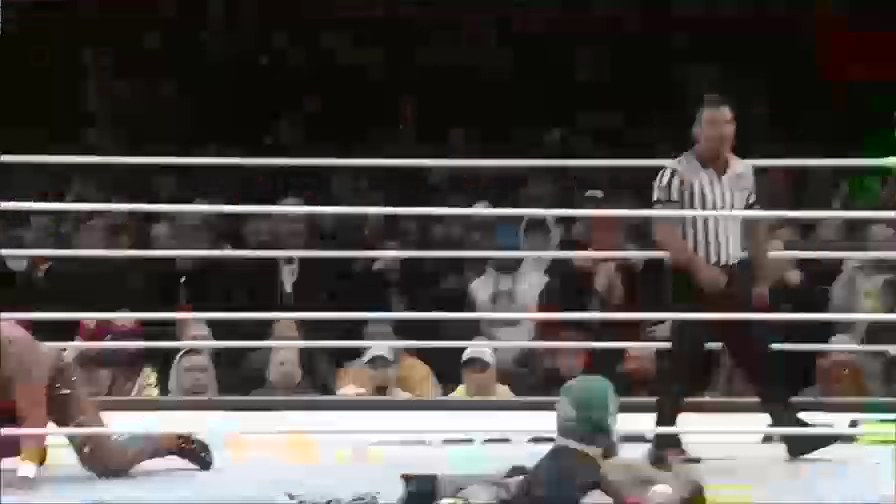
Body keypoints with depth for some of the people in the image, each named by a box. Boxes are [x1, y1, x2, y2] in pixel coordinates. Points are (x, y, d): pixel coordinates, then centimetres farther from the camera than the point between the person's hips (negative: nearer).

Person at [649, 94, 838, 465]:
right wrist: (698, 266, -26)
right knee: (684, 363, -5)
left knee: (759, 357, 10)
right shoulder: (677, 173, -12)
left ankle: (793, 432, 17)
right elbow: (663, 231, -18)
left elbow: (756, 227, 16)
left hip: (736, 278, 6)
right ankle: (665, 442, 2)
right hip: (693, 280, -6)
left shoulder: (743, 172, 8)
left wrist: (762, 279, 14)